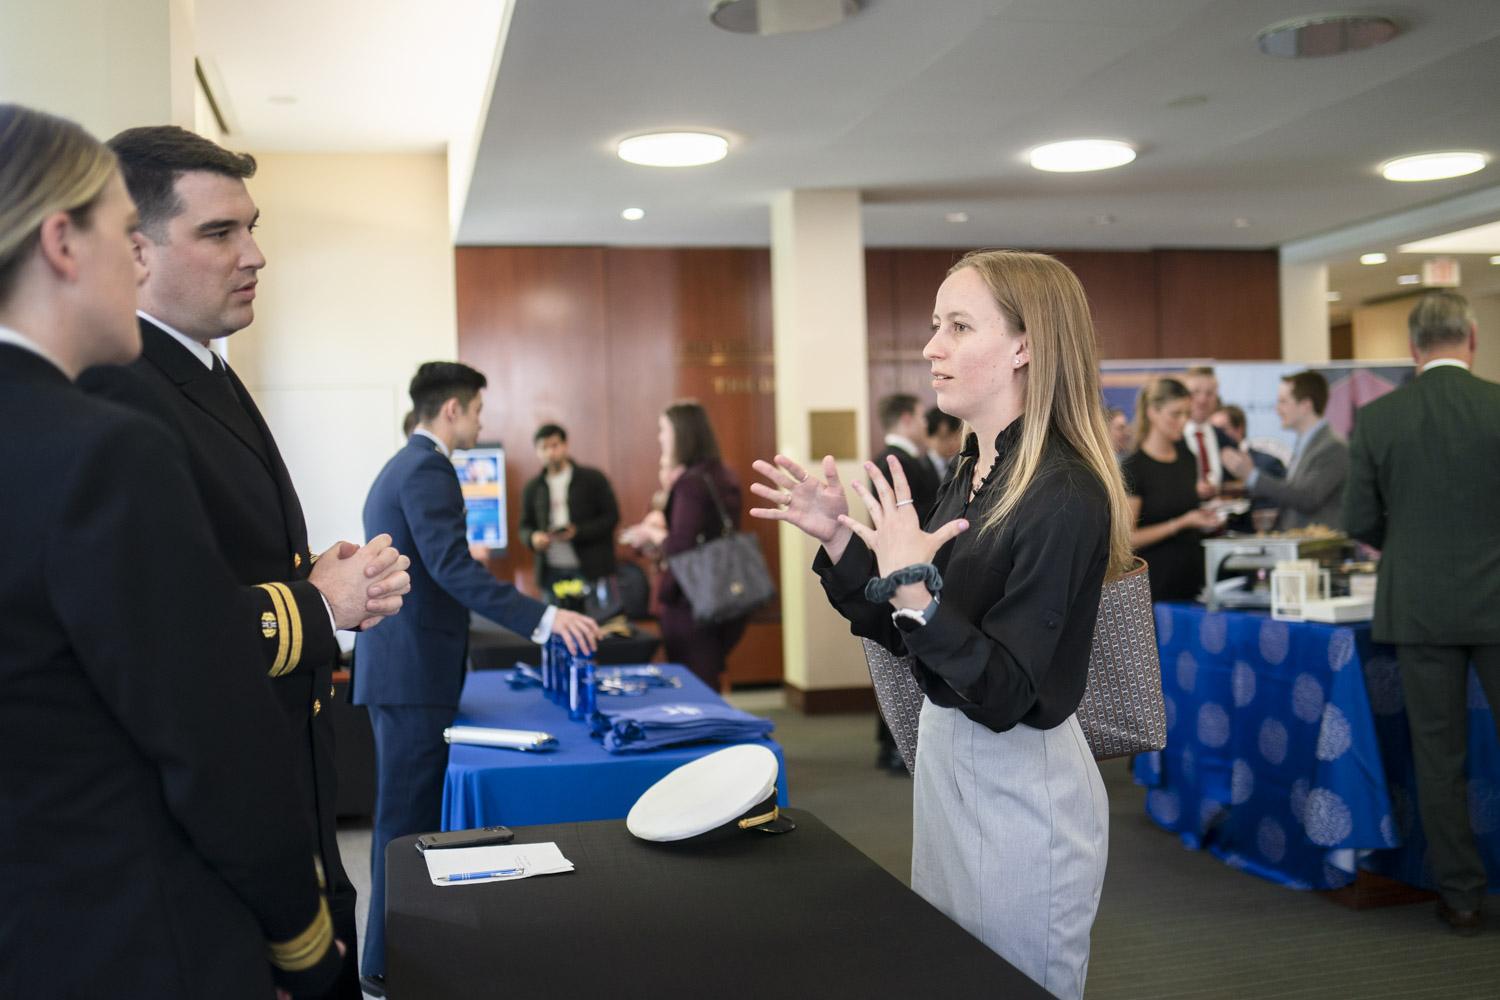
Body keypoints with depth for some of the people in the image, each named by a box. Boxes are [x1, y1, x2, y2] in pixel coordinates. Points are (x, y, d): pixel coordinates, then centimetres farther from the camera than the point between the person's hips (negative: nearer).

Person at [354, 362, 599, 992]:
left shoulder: (402, 466, 17)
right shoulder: (427, 470, -15)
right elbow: (453, 568, -26)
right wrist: (544, 618, -31)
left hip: (401, 663, 10)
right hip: (412, 669, -10)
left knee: (411, 811, 15)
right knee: (408, 816, -3)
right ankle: (390, 965, 4)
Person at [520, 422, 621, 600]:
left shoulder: (592, 479, 1)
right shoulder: (532, 489, 11)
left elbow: (611, 516, -1)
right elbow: (525, 526, 17)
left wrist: (577, 532, -14)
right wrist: (533, 537, -7)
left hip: (590, 570, -3)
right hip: (551, 571, 3)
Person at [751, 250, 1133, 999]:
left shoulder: (1063, 496, -22)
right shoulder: (971, 473, 4)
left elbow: (1004, 696, -25)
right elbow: (903, 634, 10)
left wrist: (913, 587, -34)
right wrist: (838, 539, -1)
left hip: (1021, 784, -9)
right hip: (946, 757, 9)